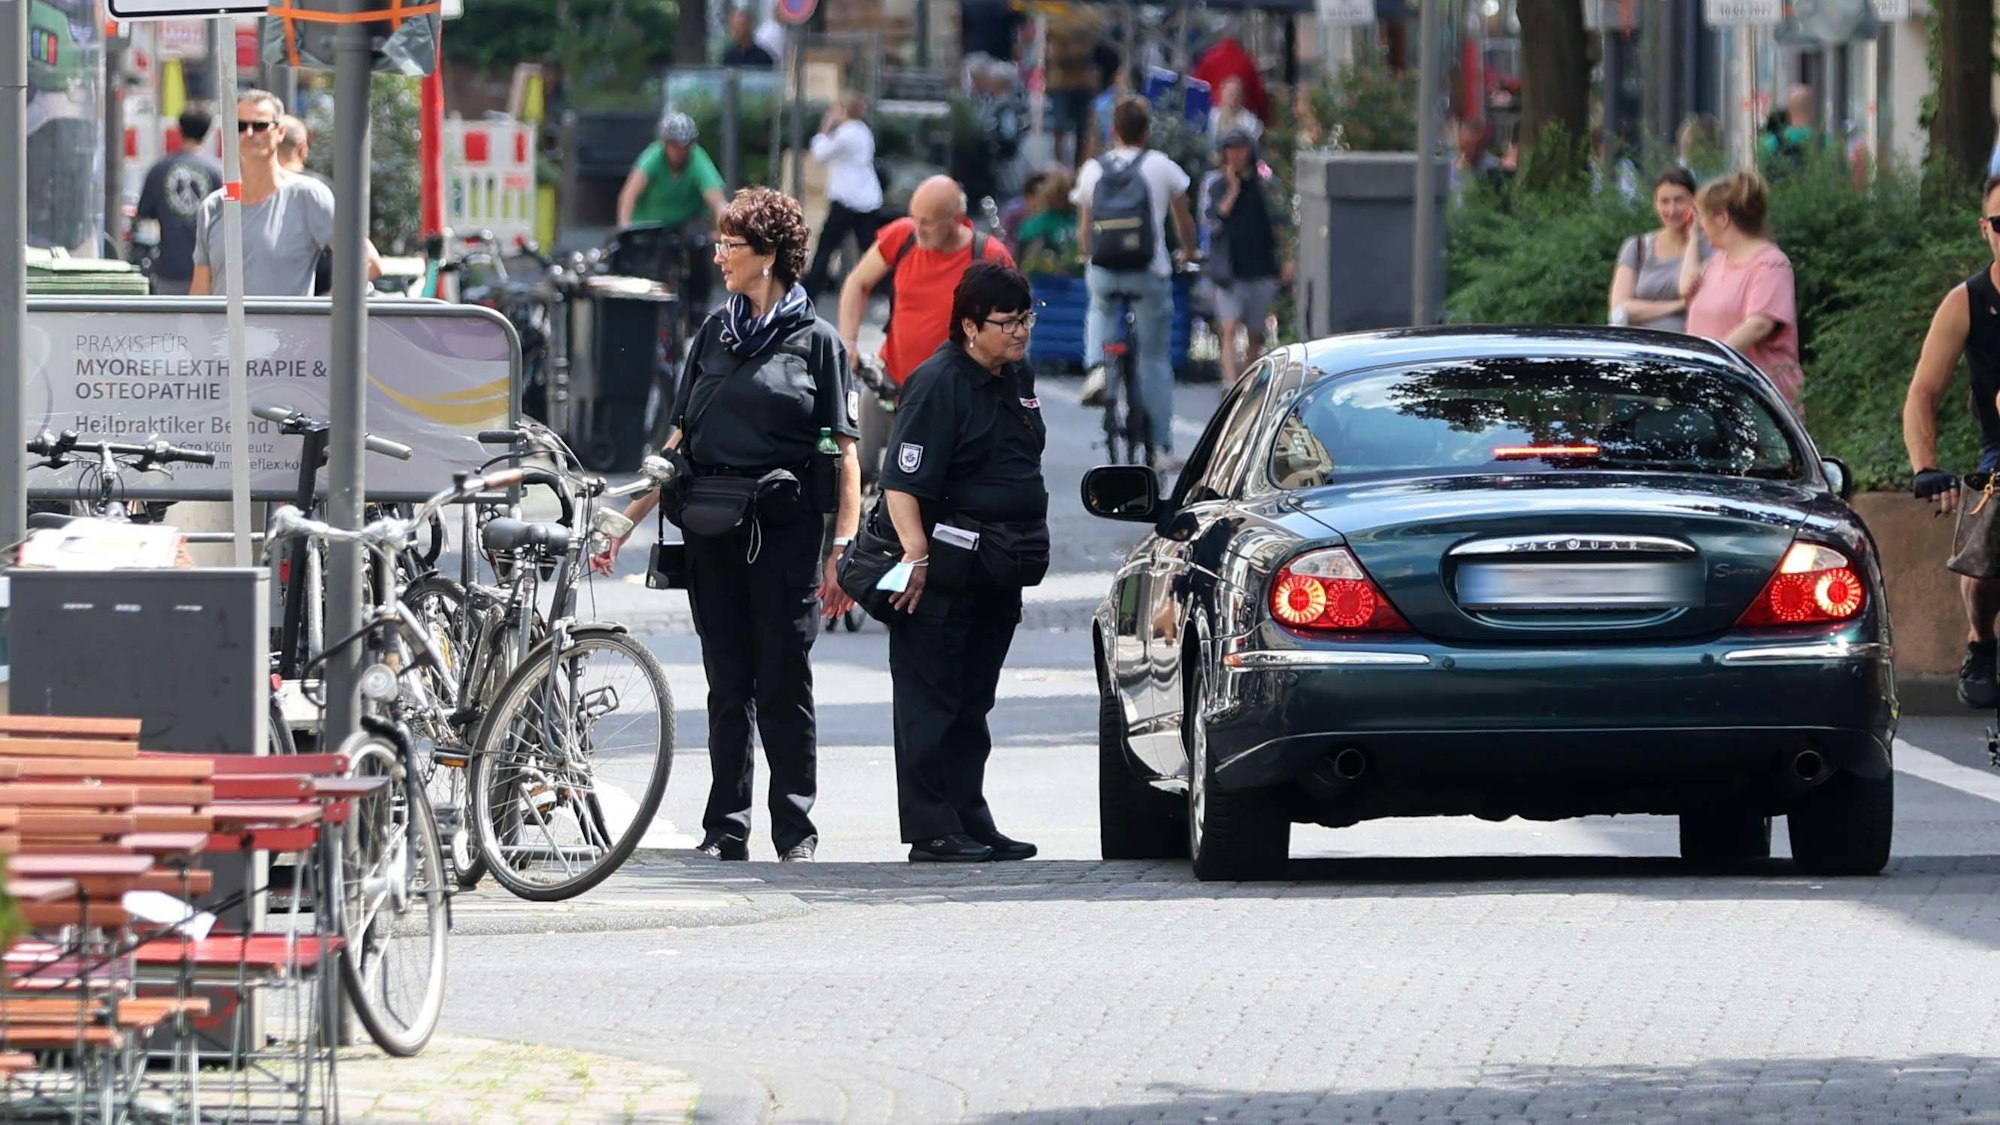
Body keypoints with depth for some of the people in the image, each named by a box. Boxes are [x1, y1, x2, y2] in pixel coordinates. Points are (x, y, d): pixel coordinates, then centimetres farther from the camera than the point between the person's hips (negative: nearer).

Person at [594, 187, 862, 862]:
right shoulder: (716, 332, 14)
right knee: (728, 685, 5)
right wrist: (625, 521, 10)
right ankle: (726, 828, 8)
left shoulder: (815, 341, 1)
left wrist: (844, 550, -10)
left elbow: (844, 454, -2)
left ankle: (796, 830, 3)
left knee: (784, 684, -3)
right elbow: (681, 440, 16)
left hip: (784, 528, -4)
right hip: (712, 529, 4)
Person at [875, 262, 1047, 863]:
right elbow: (902, 482, -21)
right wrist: (916, 555, -29)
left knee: (973, 702, 14)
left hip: (1001, 572, 8)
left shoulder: (1018, 377, 12)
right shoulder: (938, 384, -14)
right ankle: (932, 831, -4)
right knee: (931, 701, -4)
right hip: (944, 571, -8)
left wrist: (1032, 544, 25)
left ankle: (970, 820, 18)